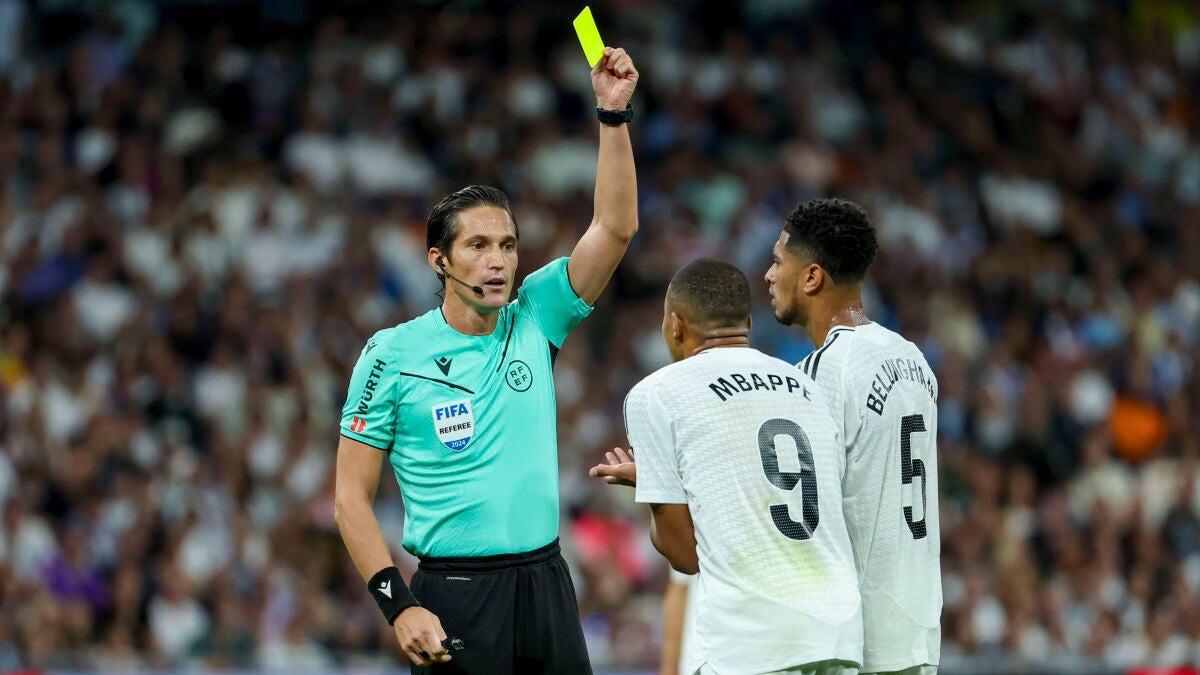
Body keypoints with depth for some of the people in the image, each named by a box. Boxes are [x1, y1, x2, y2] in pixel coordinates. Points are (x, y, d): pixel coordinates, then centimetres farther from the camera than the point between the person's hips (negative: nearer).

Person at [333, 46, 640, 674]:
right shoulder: (394, 353, -3)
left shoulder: (534, 321, 8)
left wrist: (612, 113, -8)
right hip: (453, 593, -4)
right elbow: (351, 495, -2)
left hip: (545, 582, 4)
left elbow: (614, 227, 1)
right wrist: (398, 606, -12)